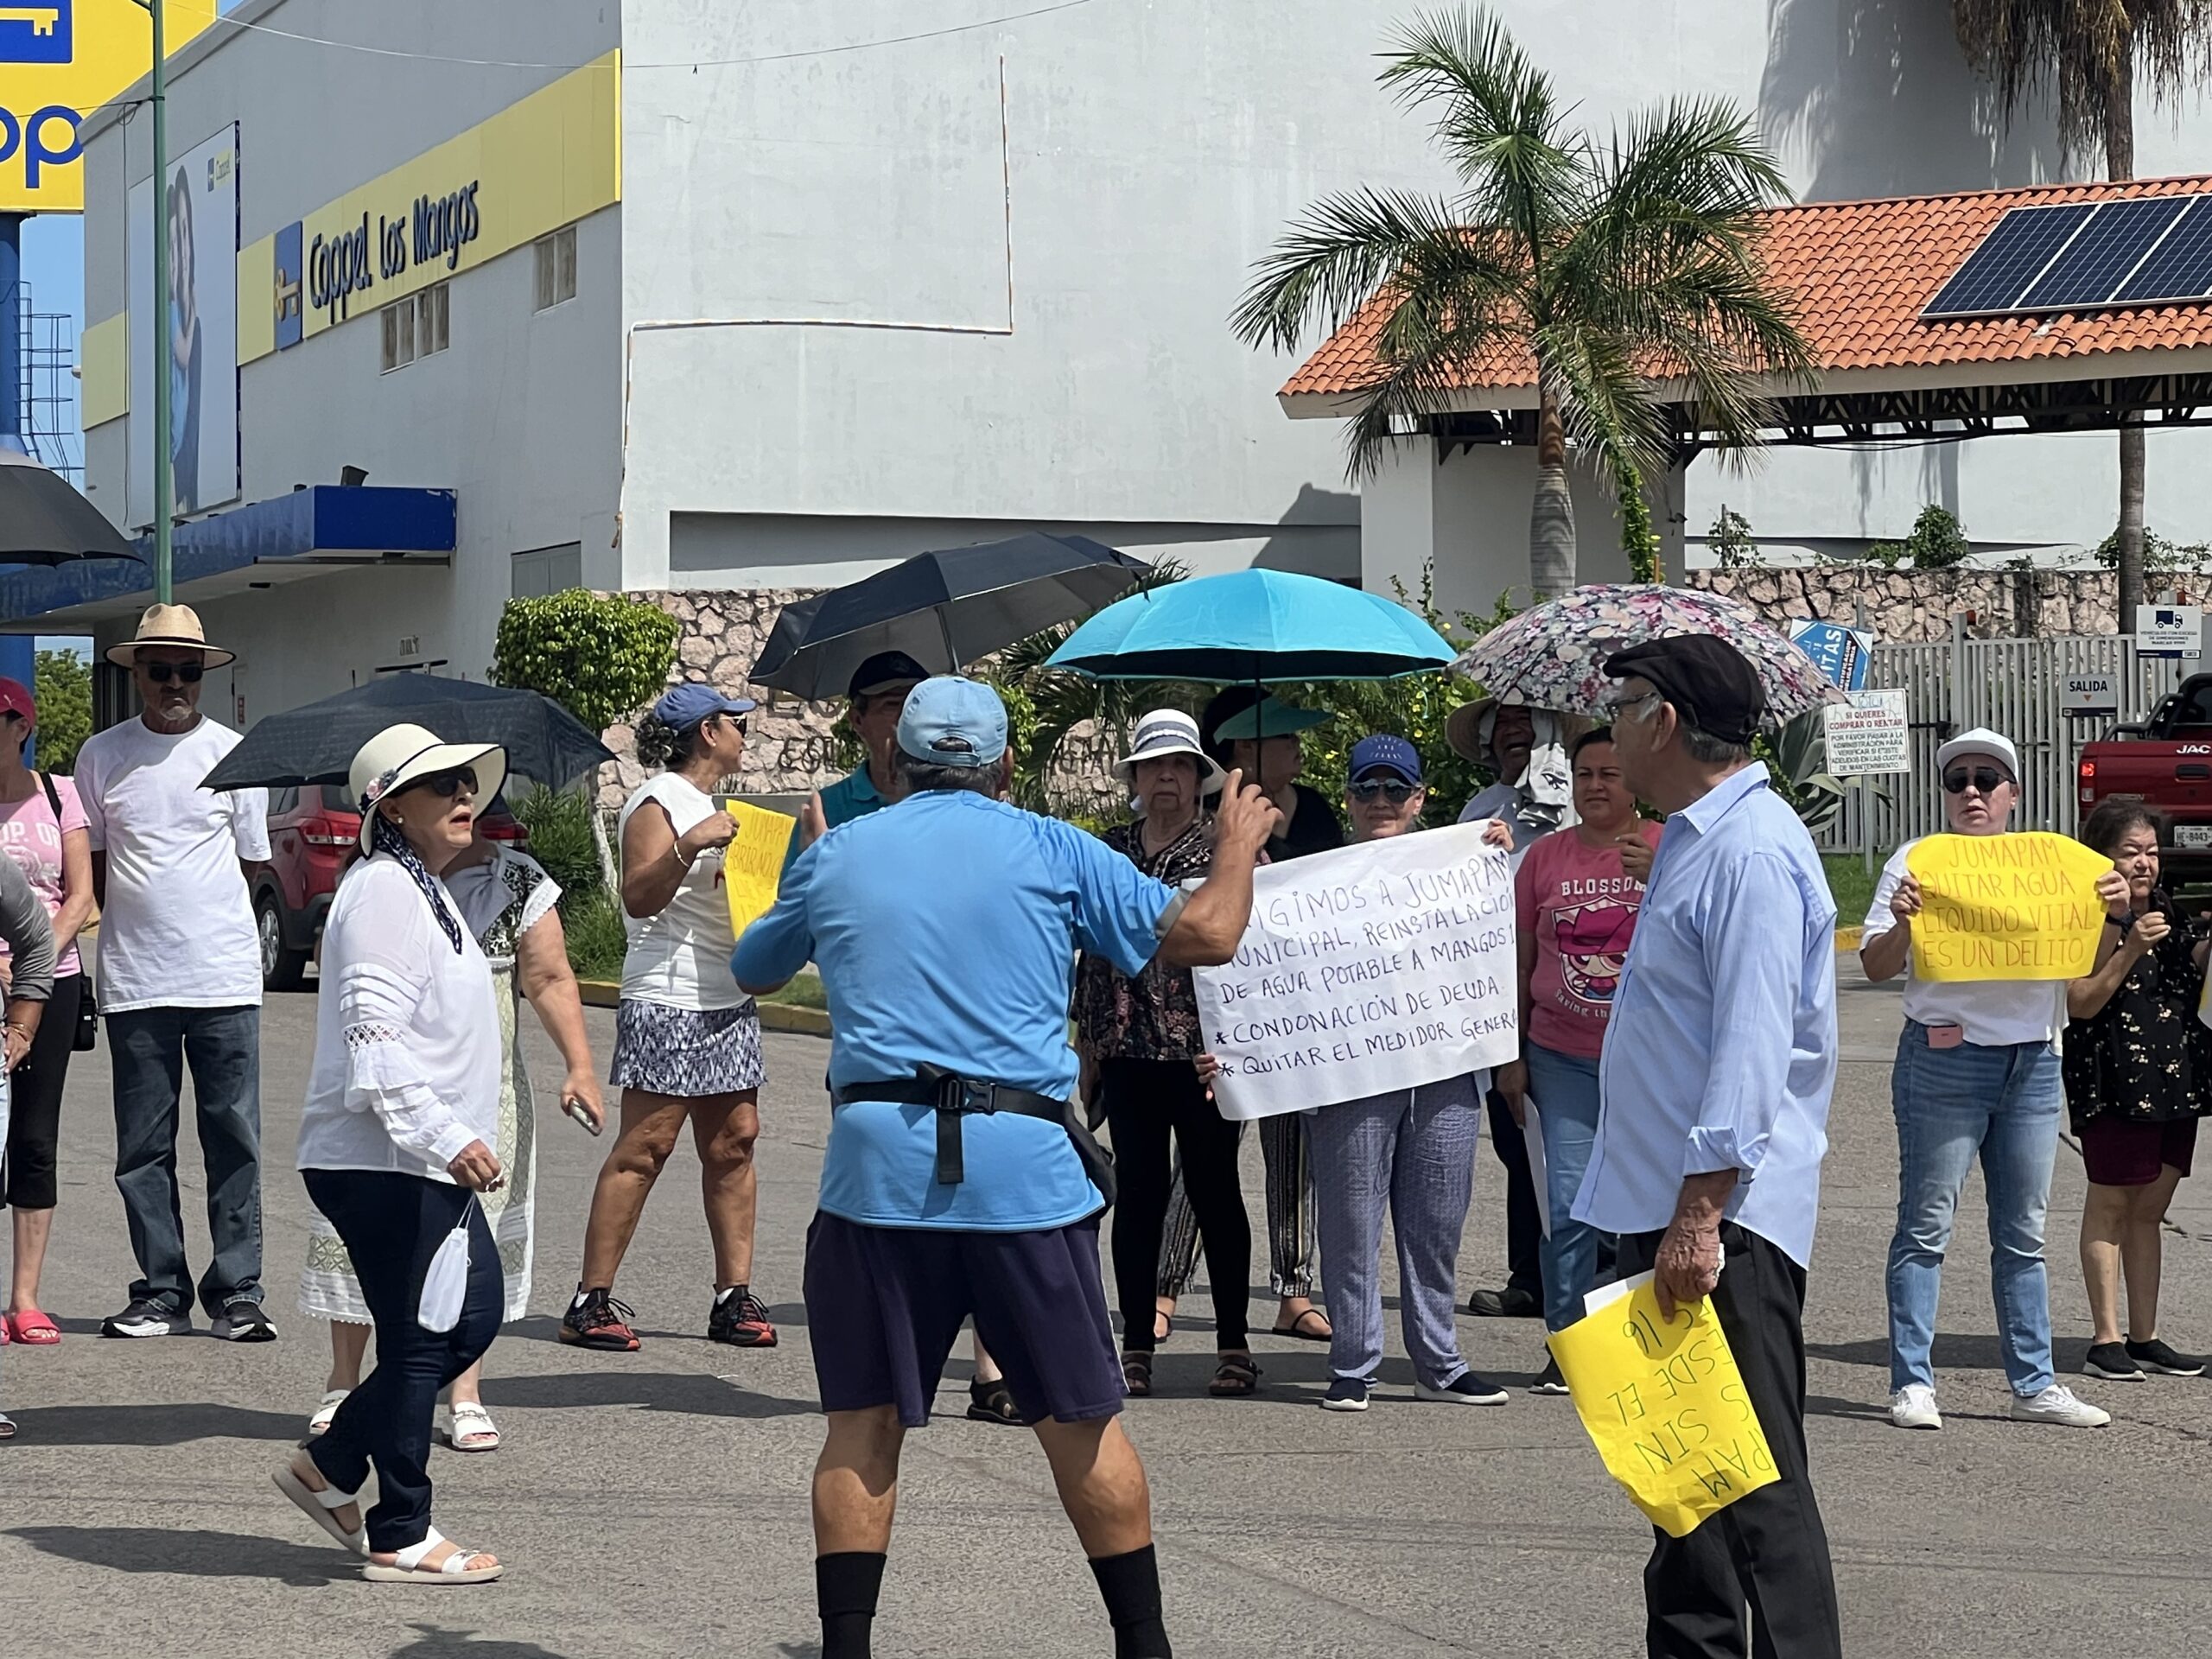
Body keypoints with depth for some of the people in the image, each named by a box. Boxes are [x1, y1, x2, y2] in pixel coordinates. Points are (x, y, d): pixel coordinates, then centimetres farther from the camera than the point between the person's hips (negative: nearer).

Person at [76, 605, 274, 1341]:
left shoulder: (233, 753, 5)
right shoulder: (102, 755, 7)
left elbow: (253, 860, 12)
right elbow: (91, 865, 14)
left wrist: (195, 919, 4)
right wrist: (134, 924, 3)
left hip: (225, 977, -1)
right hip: (134, 982, 1)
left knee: (234, 1141, -1)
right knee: (143, 1148, 4)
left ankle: (236, 1292, 5)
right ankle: (161, 1293, 11)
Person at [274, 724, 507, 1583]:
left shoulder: (423, 891, 18)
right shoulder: (385, 891, -15)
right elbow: (374, 1038, -24)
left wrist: (456, 1138, 28)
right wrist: (448, 1137, -30)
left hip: (426, 1161, 11)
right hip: (384, 1165, -11)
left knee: (471, 1319, 13)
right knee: (419, 1343, -3)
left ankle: (329, 1466, 24)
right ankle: (399, 1538, 7)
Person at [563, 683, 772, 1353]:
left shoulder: (709, 803, 22)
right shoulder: (659, 803, -7)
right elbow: (639, 896, -18)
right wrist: (690, 845, -29)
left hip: (729, 1001, 9)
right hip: (667, 1003, -9)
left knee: (734, 1141, 4)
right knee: (644, 1147, -9)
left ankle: (734, 1296, 6)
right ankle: (592, 1301, -7)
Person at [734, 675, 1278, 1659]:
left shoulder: (836, 857, 11)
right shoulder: (1051, 851, 5)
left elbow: (751, 973, 28)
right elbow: (1205, 933, 4)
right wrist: (1236, 852, 25)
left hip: (877, 1166, 1)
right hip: (1026, 1166, -1)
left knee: (862, 1427, 7)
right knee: (1081, 1425, 9)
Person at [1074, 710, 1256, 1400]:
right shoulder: (1111, 848, 13)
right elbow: (1091, 946, 17)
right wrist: (1086, 1036, 13)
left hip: (1204, 1049, -3)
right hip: (1128, 1046, 3)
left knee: (1214, 1189, 2)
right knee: (1137, 1191, 5)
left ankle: (1234, 1344, 10)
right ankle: (1136, 1346, 10)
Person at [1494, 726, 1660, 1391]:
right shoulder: (1546, 856, 8)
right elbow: (1522, 962, 13)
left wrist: (1660, 882, -28)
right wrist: (1511, 1055, 10)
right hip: (1563, 1057, 1)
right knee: (1570, 1205, -4)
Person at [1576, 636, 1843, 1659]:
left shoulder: (1750, 854, -17)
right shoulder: (1695, 840, 17)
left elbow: (1752, 1055, -24)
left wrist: (1700, 1216, -28)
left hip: (1723, 1219, -11)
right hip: (1667, 1208, 11)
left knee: (1755, 1485, -9)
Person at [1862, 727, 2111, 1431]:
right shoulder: (1918, 862, 2)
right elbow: (1876, 967, -2)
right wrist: (1902, 923, -22)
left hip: (2034, 1061, 4)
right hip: (1945, 1056, -4)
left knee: (2023, 1234, 8)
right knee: (1927, 1225, -4)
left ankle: (2034, 1384, 13)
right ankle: (1912, 1383, -1)